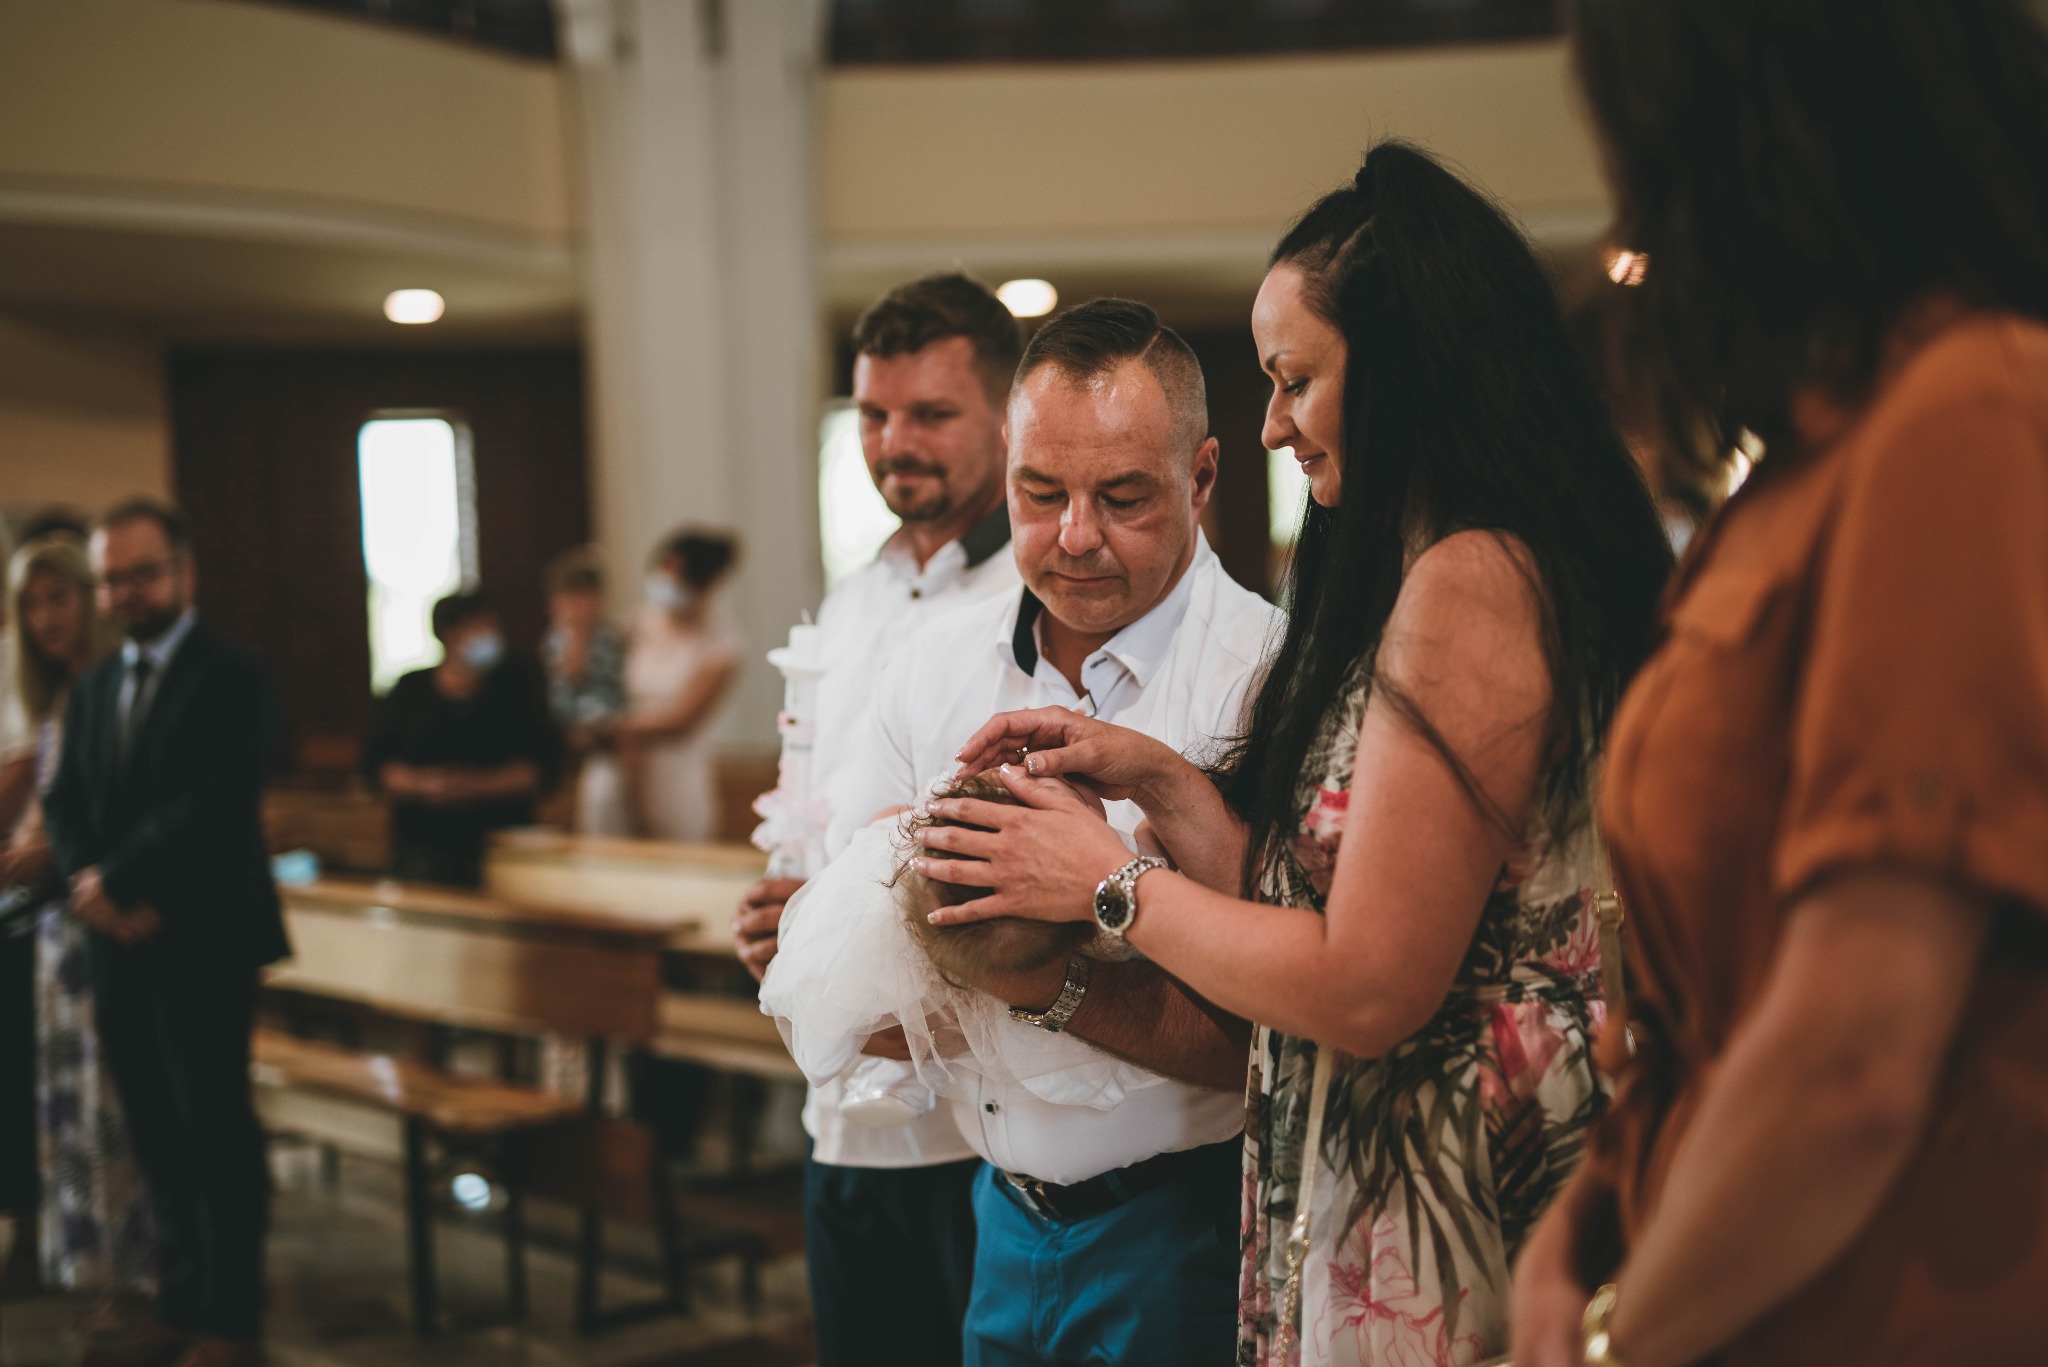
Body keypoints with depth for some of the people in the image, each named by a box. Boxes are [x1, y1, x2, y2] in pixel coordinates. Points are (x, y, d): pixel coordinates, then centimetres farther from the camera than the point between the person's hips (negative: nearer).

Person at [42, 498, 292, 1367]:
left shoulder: (231, 677, -6)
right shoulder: (93, 690, 17)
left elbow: (212, 806, -16)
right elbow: (65, 805, 11)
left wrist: (115, 881, -11)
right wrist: (90, 886, -7)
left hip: (202, 943, -6)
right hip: (121, 940, 6)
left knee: (214, 1132, -1)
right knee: (157, 1135, 10)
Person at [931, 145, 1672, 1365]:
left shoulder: (1469, 581, -19)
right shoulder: (1447, 568, 13)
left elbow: (1365, 988, -20)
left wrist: (1113, 886, -9)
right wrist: (1155, 779, 6)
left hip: (1437, 1243, -9)